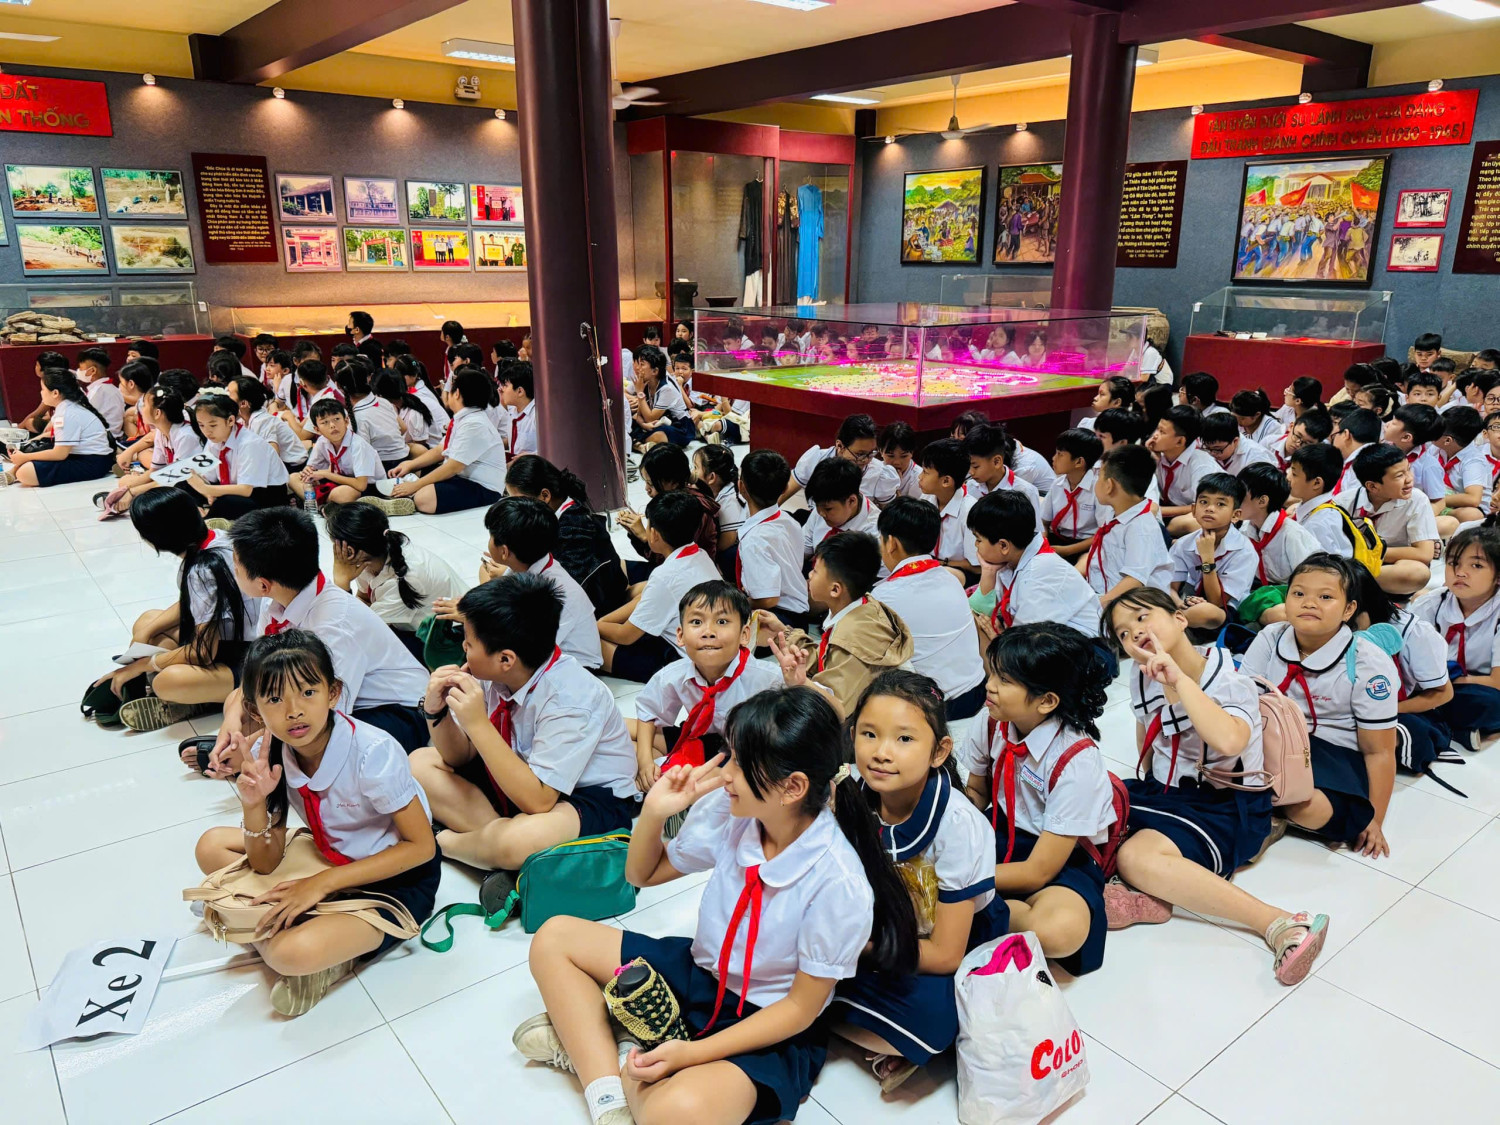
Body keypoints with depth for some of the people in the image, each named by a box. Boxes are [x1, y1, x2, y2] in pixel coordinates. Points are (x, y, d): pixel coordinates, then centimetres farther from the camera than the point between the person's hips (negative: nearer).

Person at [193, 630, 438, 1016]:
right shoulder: (271, 755, -11)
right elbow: (267, 865, -3)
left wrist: (324, 883, -23)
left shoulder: (372, 753, -29)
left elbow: (421, 846, -21)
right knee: (211, 846, 1)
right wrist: (254, 805, -23)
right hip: (332, 859, 7)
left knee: (292, 952, -30)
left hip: (398, 878, -7)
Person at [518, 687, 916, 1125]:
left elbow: (801, 1007, -17)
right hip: (699, 973, 7)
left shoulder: (839, 883, -27)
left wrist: (692, 1053, -23)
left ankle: (582, 1042, -7)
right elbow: (644, 874, 5)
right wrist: (655, 812, -16)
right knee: (554, 938, 2)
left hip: (769, 1027, -6)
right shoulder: (729, 811, -14)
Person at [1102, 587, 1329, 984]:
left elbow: (1229, 741, -41)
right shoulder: (1143, 679, 2)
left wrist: (1178, 677, -37)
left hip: (1225, 807, -7)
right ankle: (1143, 897, -26)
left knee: (1137, 857, -32)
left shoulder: (1231, 683, -17)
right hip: (1164, 792, 7)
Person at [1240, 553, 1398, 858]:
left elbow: (1379, 752, -9)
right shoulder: (1269, 639, -5)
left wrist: (1374, 822, -7)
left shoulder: (1368, 664, -14)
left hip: (1336, 753, -2)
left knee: (1311, 808, -35)